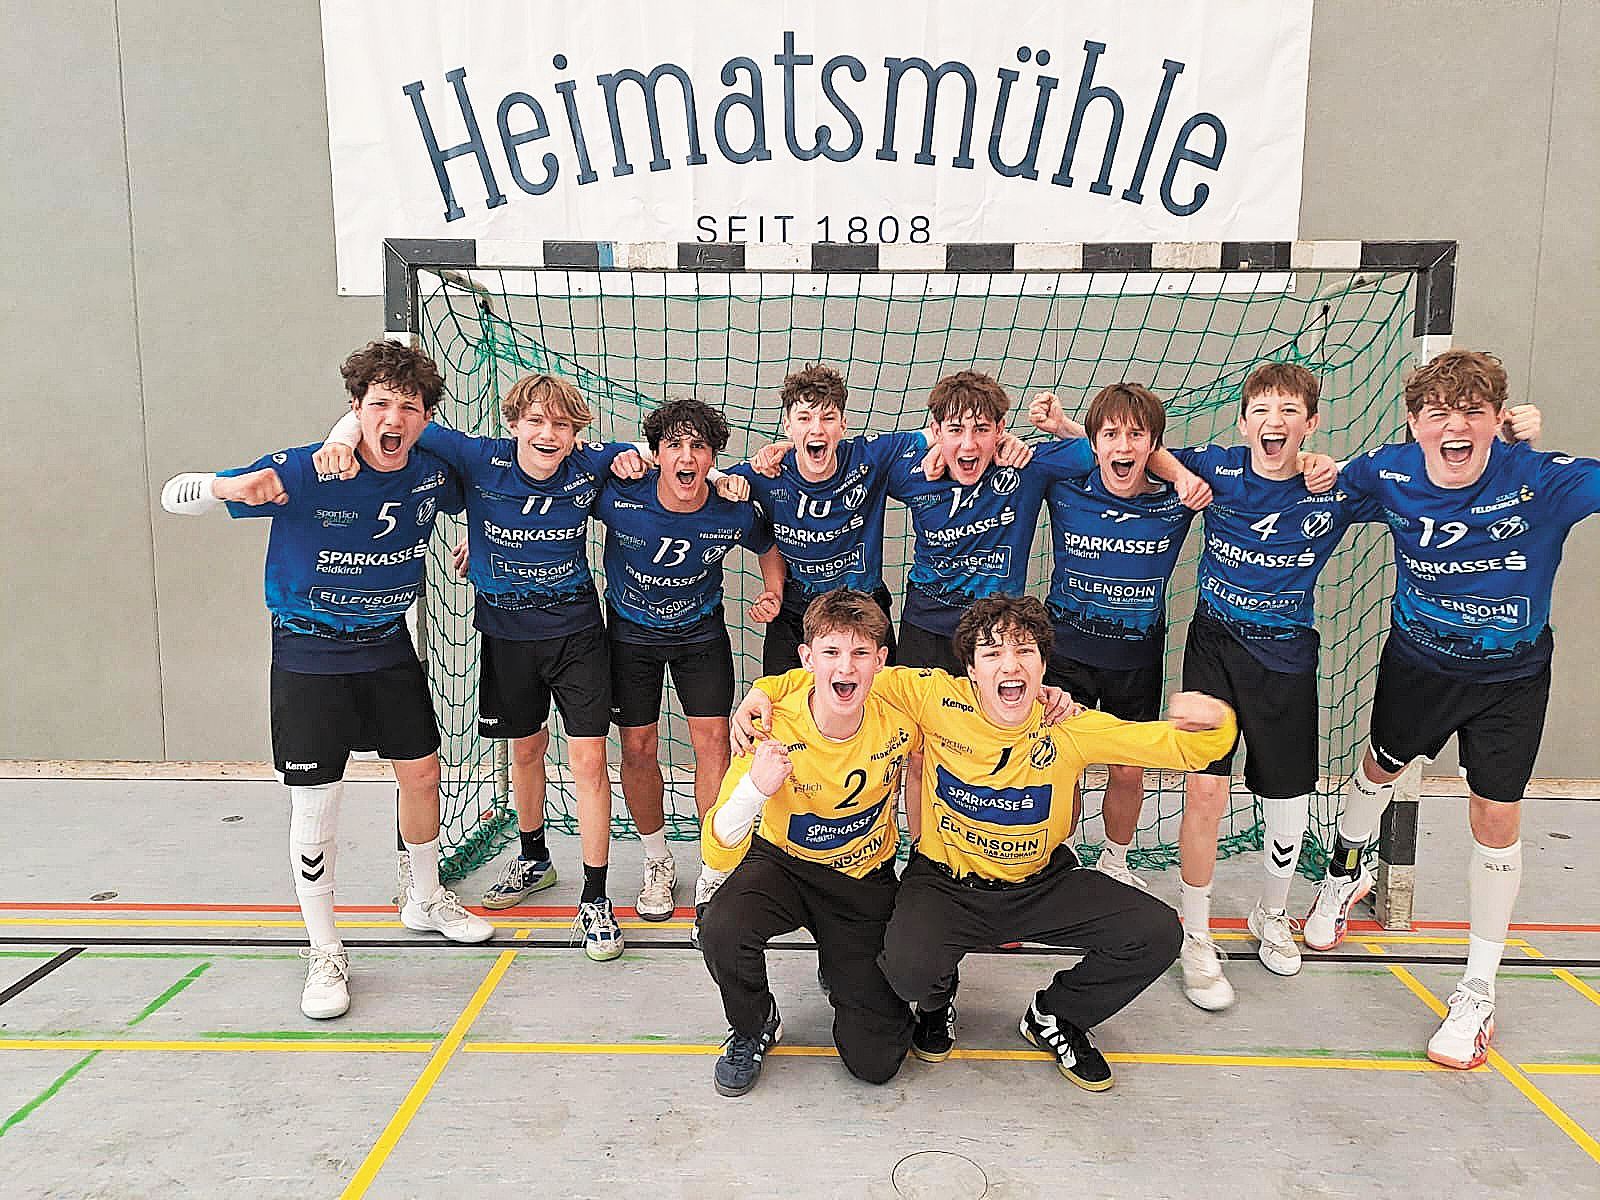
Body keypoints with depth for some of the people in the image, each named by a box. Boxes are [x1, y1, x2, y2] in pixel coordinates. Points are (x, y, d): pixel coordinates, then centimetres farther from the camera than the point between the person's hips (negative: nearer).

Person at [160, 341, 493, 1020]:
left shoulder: (432, 473, -7)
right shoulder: (303, 472, -21)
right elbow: (174, 497, -18)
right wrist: (227, 487, -38)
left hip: (388, 647, 5)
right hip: (310, 656, -4)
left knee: (421, 772, 13)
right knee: (316, 803, -3)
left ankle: (426, 900, 37)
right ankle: (324, 953, 16)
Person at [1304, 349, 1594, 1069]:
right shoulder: (1389, 473, -19)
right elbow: (1326, 483, 1)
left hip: (1511, 677, -2)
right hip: (1418, 660, 2)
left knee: (1496, 822, 1)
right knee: (1381, 767, 23)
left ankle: (1478, 993, 19)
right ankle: (1345, 874, 55)